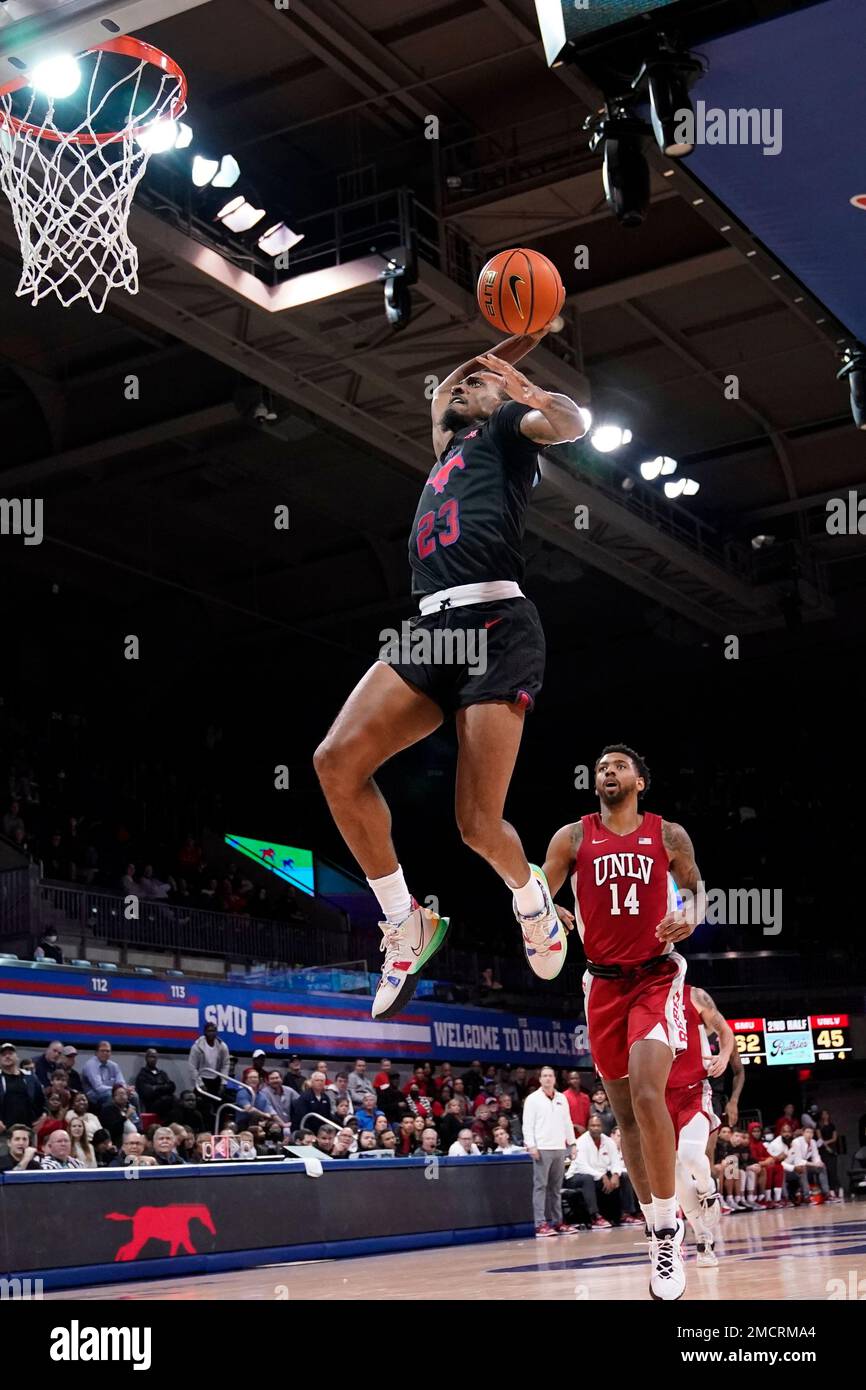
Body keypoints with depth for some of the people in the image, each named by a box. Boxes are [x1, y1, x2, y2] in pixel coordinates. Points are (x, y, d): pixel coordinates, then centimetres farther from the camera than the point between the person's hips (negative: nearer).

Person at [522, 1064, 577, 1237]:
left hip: (560, 1148, 5)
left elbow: (567, 1122, 18)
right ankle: (540, 1223, -9)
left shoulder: (562, 1099, 14)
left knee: (556, 1187, 9)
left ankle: (557, 1221, 13)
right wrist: (531, 1145, -14)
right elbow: (527, 1124, -5)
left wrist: (572, 1143, 12)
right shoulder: (533, 1099, 0)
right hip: (542, 1148, -5)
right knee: (540, 1186, -7)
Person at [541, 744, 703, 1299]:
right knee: (625, 1111, 7)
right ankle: (663, 1232, 20)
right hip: (604, 983, 3)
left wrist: (690, 916, -11)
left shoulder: (669, 835, 1)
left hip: (656, 977, -3)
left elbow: (696, 885, 11)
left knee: (646, 1092, -24)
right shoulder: (573, 837, 4)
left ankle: (668, 1226, -11)